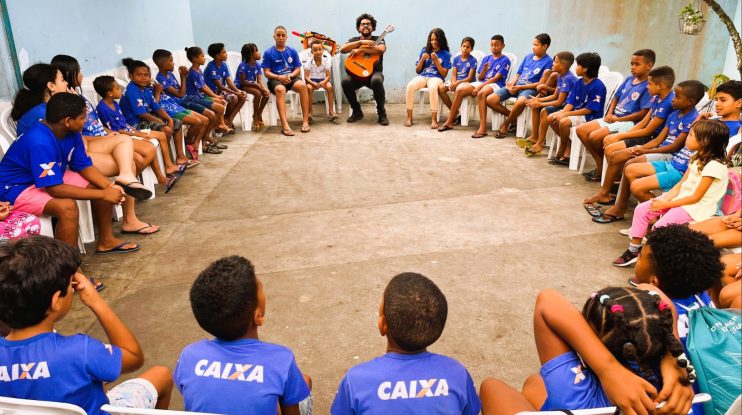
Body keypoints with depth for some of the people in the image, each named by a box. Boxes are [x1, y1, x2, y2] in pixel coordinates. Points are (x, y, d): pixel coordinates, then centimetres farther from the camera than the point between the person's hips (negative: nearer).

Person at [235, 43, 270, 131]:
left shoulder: (257, 64, -1)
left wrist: (264, 88, -25)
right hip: (240, 86, -7)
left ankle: (259, 114, 2)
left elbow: (259, 80, -5)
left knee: (267, 93, -15)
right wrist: (256, 85, -28)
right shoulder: (243, 65, -19)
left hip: (252, 85, 7)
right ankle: (255, 116, -13)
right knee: (258, 93, -31)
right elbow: (243, 81, -20)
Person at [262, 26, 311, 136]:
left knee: (302, 85, -32)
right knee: (280, 89, -39)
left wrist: (290, 75, -10)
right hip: (275, 79, -2)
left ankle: (305, 120, -31)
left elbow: (297, 69, 11)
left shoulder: (292, 51, 11)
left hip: (291, 77, 2)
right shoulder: (268, 53, 3)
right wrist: (279, 77, -17)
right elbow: (266, 72, 0)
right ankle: (284, 125, -49)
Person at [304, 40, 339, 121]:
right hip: (312, 80, -1)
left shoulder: (326, 61, -3)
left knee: (330, 86, -30)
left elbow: (328, 76, -6)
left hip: (322, 80, 1)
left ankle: (331, 111, -27)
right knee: (309, 87, -34)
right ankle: (309, 112, -23)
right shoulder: (309, 62, -7)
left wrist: (323, 82, -28)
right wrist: (313, 83, -30)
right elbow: (306, 77, -11)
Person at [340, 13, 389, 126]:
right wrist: (361, 42, -14)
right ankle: (357, 111, -9)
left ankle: (381, 113, -19)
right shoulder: (354, 40, 14)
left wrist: (360, 50, -19)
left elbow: (381, 49, -17)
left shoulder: (378, 40, 8)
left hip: (373, 72, -2)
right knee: (345, 81, -30)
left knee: (377, 80, -37)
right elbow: (342, 49, -6)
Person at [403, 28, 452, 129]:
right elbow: (417, 70, 13)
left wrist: (436, 61, -11)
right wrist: (422, 59, -5)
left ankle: (434, 119, -35)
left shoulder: (446, 54, 4)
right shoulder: (424, 50, 13)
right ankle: (409, 117, -23)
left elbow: (444, 74, -2)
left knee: (432, 88, -40)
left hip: (436, 77, -3)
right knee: (410, 86, -31)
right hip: (422, 76, 3)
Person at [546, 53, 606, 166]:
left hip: (590, 117, -9)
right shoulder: (579, 82, 7)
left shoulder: (598, 86, -17)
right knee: (550, 118, -5)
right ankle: (568, 143, 1)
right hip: (576, 112, 9)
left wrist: (566, 114, -20)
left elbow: (589, 110, -19)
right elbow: (571, 103, 6)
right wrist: (561, 113, -14)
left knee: (564, 122, -31)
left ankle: (561, 154, -10)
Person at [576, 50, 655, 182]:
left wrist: (618, 119, -14)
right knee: (580, 130, -3)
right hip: (613, 118, 9)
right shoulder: (629, 79, 11)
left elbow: (643, 113, -17)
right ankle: (600, 165, 1)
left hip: (628, 122, -9)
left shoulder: (648, 86, -12)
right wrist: (609, 113, 1)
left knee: (594, 136, -26)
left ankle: (603, 167, 1)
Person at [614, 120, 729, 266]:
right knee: (641, 209, -4)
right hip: (681, 197, 9)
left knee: (660, 227, -26)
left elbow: (696, 197, -19)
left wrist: (666, 204, -15)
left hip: (697, 207, -9)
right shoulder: (697, 158, 7)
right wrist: (665, 198, -8)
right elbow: (681, 183, 8)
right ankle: (634, 249, 3)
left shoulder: (714, 166, -20)